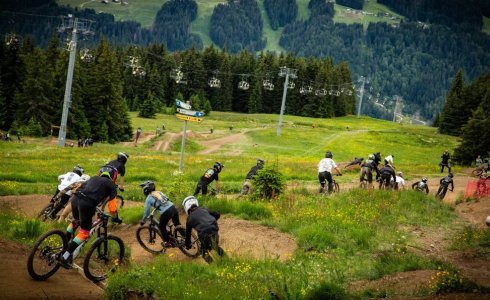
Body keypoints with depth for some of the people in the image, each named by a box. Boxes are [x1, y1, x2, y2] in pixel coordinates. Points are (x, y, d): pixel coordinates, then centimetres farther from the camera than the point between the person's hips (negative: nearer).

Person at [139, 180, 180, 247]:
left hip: (166, 213, -5)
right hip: (173, 208, 5)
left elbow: (146, 212, 8)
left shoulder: (148, 199, 5)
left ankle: (167, 242, 25)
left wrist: (142, 221, 24)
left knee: (162, 227, 21)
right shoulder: (159, 192, 21)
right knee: (177, 225, 22)